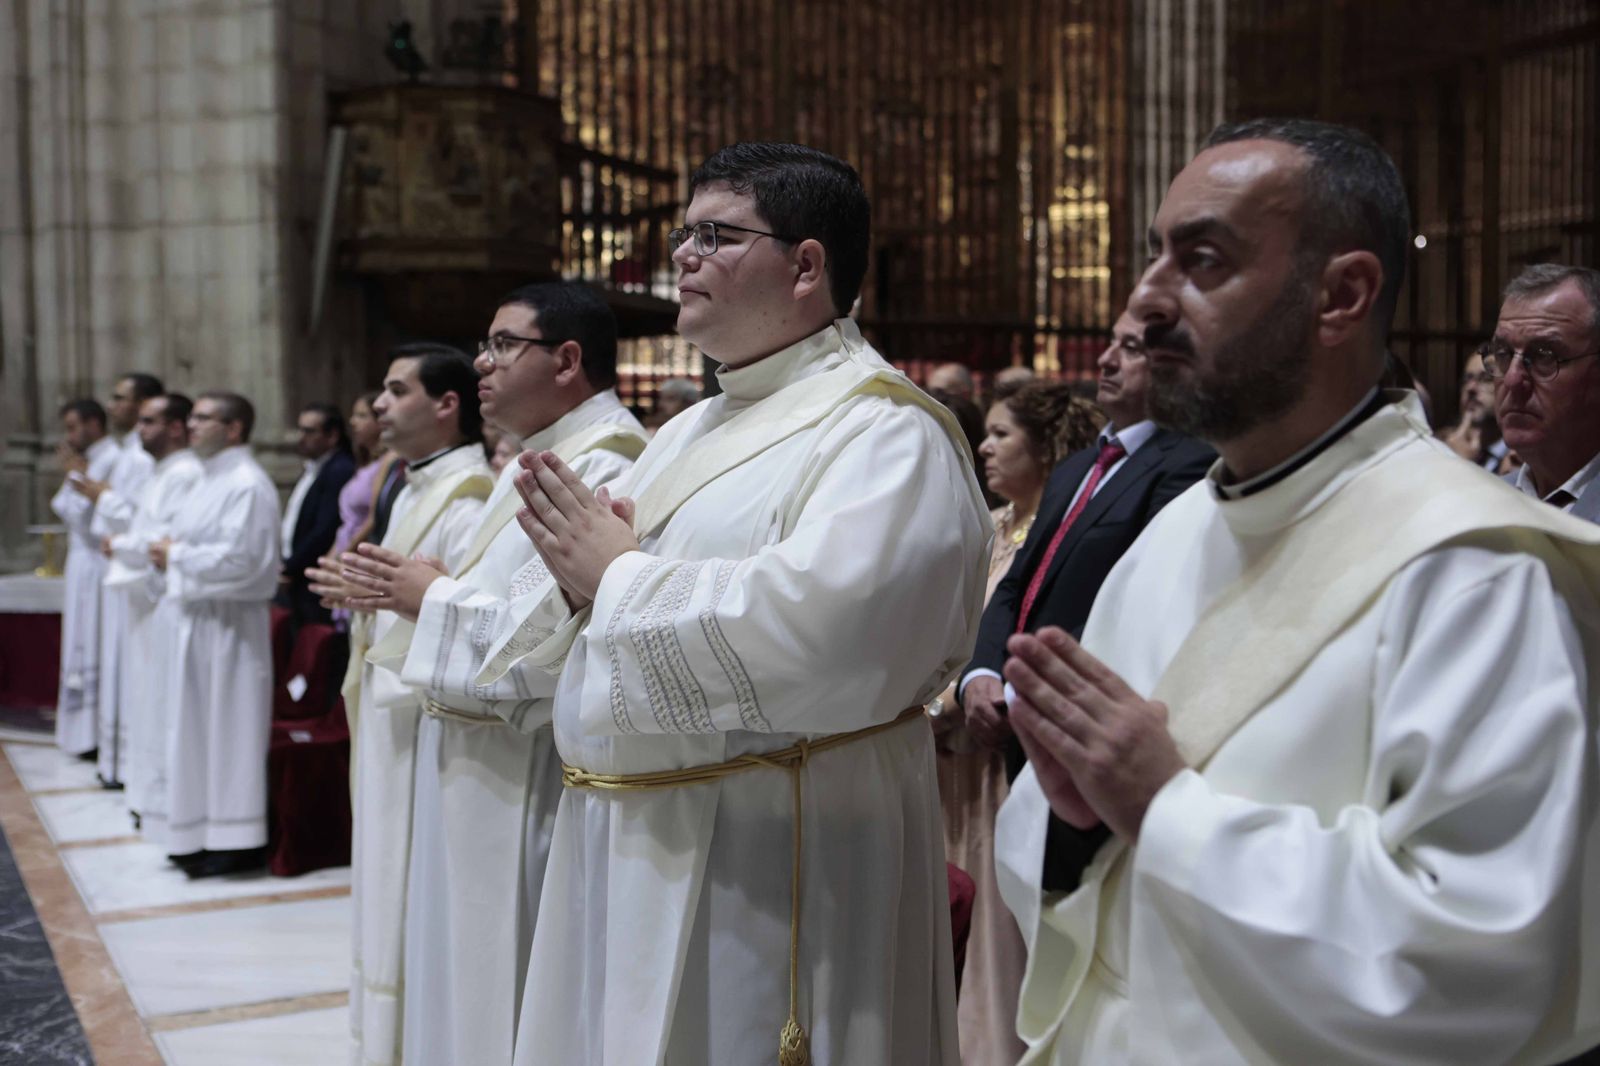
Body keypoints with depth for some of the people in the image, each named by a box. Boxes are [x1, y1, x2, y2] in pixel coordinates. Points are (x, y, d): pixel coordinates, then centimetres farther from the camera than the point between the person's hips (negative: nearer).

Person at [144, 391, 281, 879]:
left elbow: (238, 559, -24)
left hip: (228, 623, -10)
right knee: (196, 724, 14)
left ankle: (235, 840, 5)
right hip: (197, 618, 10)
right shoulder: (210, 479, 15)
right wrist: (171, 554, 5)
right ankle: (201, 833, 23)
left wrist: (177, 555, -13)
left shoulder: (247, 485, -15)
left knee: (226, 725, -3)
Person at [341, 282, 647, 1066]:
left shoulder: (605, 472, -20)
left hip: (531, 775, -10)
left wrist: (433, 598, -18)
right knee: (467, 968, 20)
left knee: (510, 975, 2)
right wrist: (418, 591, 4)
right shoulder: (536, 462, 15)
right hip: (477, 761, 10)